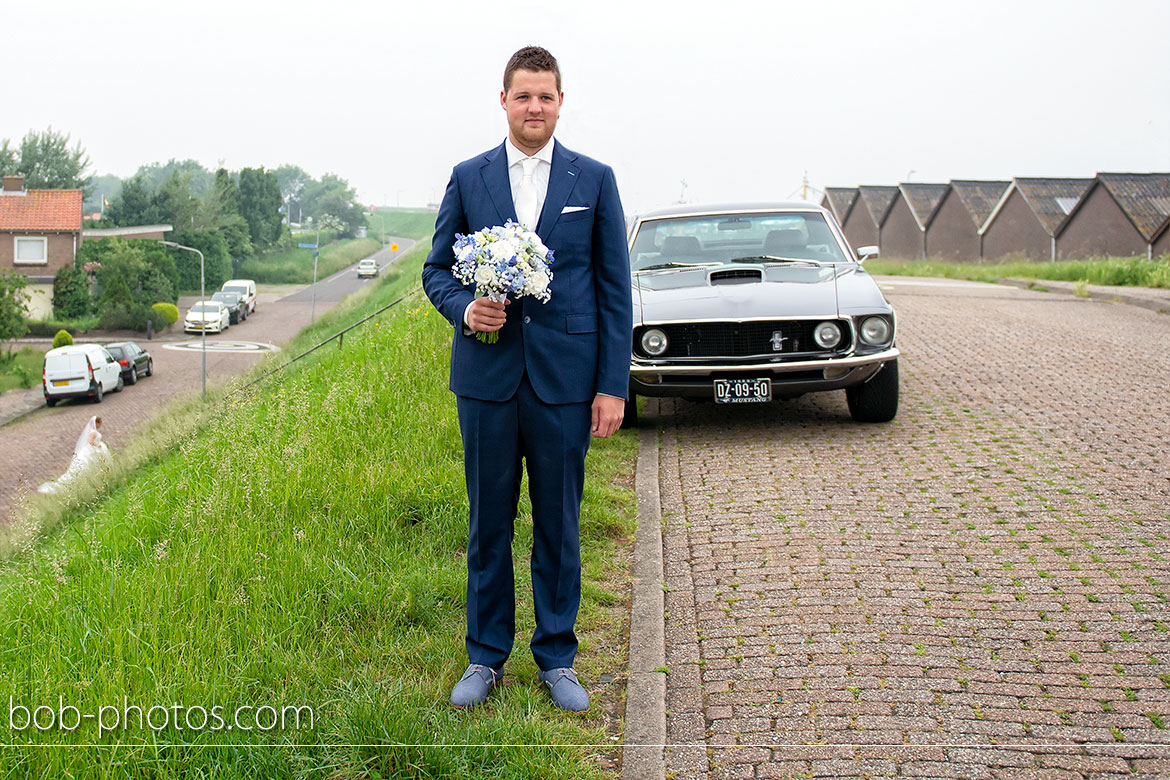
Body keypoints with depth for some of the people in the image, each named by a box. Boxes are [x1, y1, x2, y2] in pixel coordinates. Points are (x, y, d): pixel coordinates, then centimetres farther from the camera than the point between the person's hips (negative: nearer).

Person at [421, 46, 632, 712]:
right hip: (487, 378, 1)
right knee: (489, 523, 8)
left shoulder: (594, 180, 4)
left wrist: (614, 385, -3)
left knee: (559, 524, 7)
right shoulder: (468, 178, 6)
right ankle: (486, 657, 22)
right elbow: (437, 269, 11)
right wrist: (464, 307, -12)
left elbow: (614, 289, 3)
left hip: (564, 378, -1)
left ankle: (557, 657, 22)